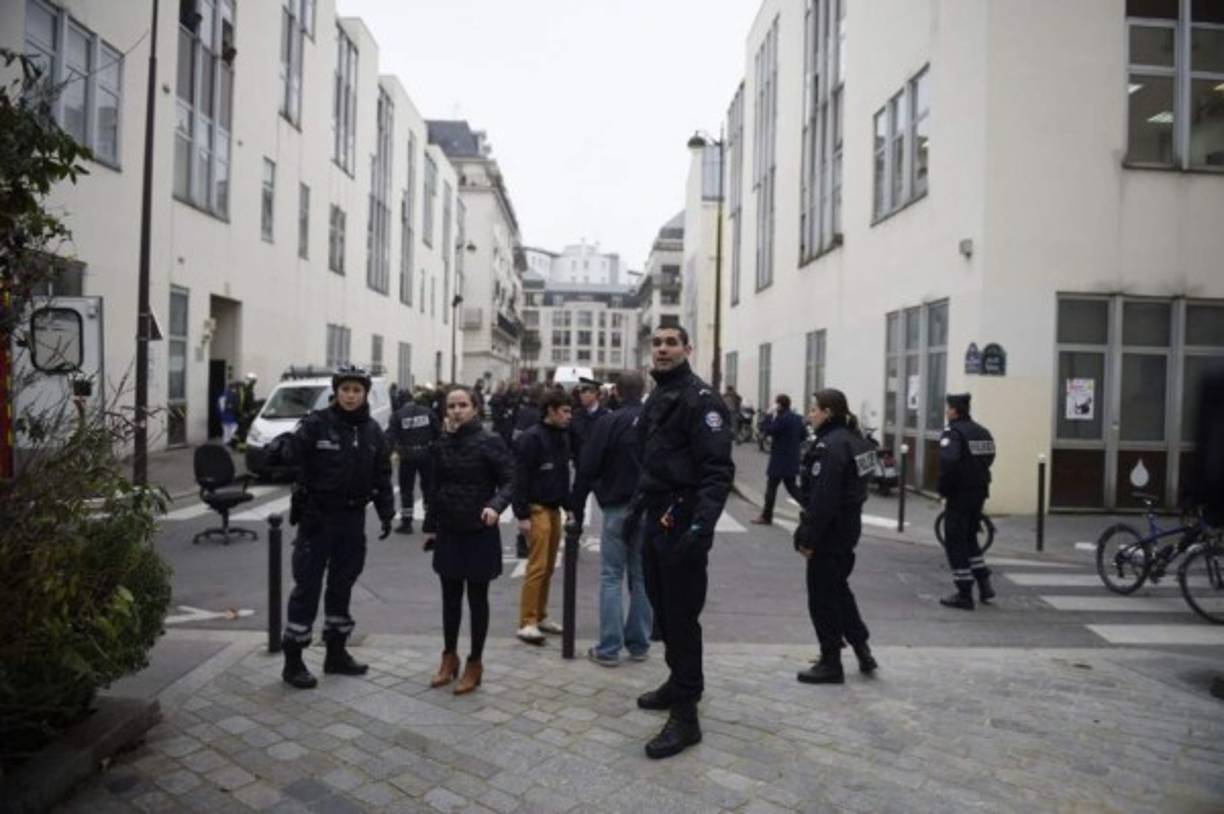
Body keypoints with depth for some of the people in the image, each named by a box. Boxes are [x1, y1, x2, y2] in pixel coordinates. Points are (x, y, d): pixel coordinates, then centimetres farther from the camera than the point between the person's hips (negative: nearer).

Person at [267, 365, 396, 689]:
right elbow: (293, 453, -23)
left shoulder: (372, 430, 4)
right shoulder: (317, 423, -10)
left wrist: (386, 512, 5)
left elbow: (382, 474, 9)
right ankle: (293, 660, 12)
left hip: (353, 519, 5)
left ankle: (336, 653, 28)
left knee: (342, 586, 15)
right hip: (317, 517, -5)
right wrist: (279, 449, -46)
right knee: (307, 587, 1)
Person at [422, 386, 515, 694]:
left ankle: (475, 663, 20)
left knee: (477, 598, 6)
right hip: (448, 533, 4)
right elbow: (435, 489, 13)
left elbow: (509, 481, -13)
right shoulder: (441, 446, 7)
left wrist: (496, 505, -30)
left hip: (480, 533, -4)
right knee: (450, 597, 13)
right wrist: (430, 526, 12)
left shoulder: (491, 442, -9)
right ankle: (449, 657, 30)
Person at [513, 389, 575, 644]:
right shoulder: (531, 438, -13)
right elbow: (521, 478, -15)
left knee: (549, 567, 11)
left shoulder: (562, 437, 11)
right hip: (537, 509, -8)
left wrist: (568, 507, 16)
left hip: (554, 508, 8)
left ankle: (541, 616, 22)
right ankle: (527, 623, -1)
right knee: (537, 566, -8)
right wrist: (522, 515, -17)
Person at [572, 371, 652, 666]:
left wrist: (577, 510, -1)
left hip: (617, 508, -3)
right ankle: (638, 644, 17)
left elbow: (586, 470, -10)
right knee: (642, 577, 11)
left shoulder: (608, 423, -9)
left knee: (611, 578, 3)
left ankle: (609, 649, 3)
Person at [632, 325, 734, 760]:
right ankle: (680, 682, 36)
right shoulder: (656, 398, 16)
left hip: (683, 522, -9)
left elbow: (718, 470, -22)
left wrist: (702, 524, -31)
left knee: (682, 615, -4)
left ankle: (685, 716, 5)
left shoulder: (700, 399, -13)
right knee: (663, 608, 19)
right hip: (657, 518, 9)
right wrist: (636, 508, 20)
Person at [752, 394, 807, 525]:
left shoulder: (782, 418, -19)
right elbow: (804, 435, 14)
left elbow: (768, 430, -18)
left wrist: (769, 415, -10)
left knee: (771, 487, 2)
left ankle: (766, 516, 9)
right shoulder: (797, 417, 9)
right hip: (792, 459, 8)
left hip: (780, 459, -8)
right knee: (791, 486, 17)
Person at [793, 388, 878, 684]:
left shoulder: (829, 445, -21)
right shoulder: (854, 440, 9)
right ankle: (862, 649, 28)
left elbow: (822, 499, -24)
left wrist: (807, 538, -19)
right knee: (839, 588, 24)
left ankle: (831, 663, 14)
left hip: (830, 531, -10)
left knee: (822, 597, 3)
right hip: (850, 526, 10)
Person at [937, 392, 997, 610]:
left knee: (956, 543, 1)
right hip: (980, 492, 8)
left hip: (959, 494, -8)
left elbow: (948, 462, -27)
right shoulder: (982, 431, 11)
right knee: (970, 537, 23)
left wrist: (943, 489, -16)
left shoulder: (953, 432, -15)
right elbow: (988, 459, 13)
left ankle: (964, 594, 4)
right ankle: (984, 583, 20)